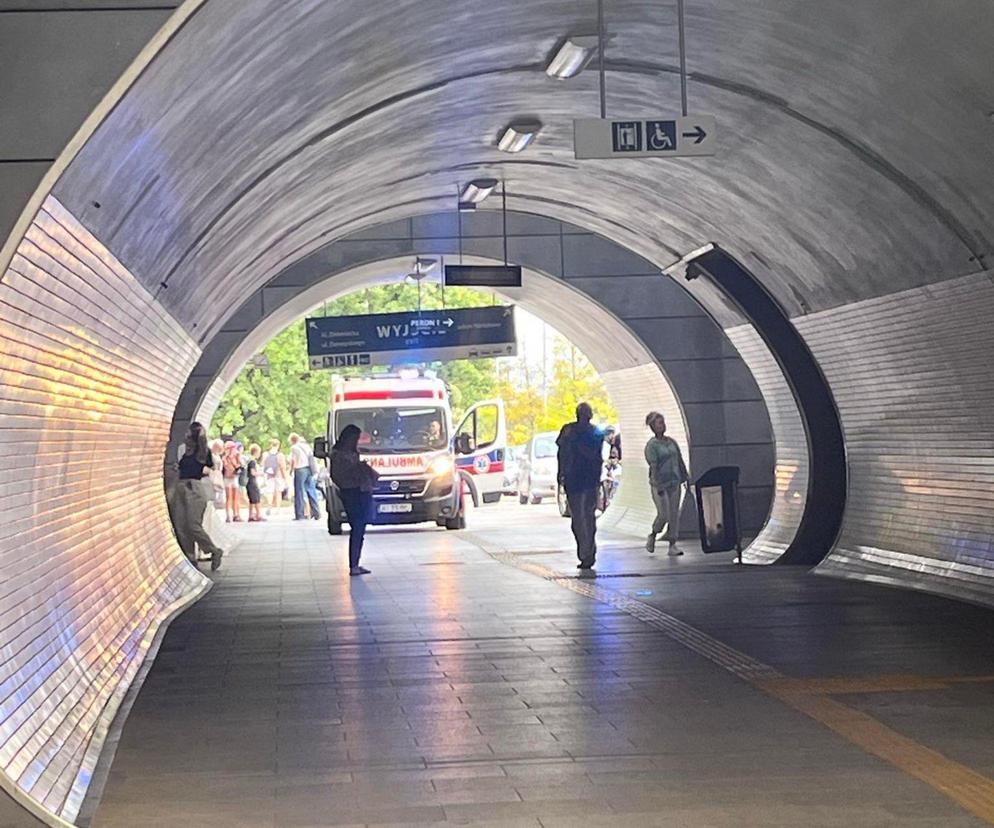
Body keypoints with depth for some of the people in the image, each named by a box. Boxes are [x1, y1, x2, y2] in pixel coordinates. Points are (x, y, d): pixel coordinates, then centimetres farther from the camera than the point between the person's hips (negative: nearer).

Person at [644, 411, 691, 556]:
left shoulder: (672, 442, 11)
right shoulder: (652, 445, -7)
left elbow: (680, 461, 16)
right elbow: (653, 467, -14)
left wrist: (687, 478, 14)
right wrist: (658, 486, -20)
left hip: (674, 482, 6)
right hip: (660, 484, -6)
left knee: (675, 514, 2)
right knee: (663, 515, -9)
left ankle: (672, 545, 4)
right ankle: (652, 536, 17)